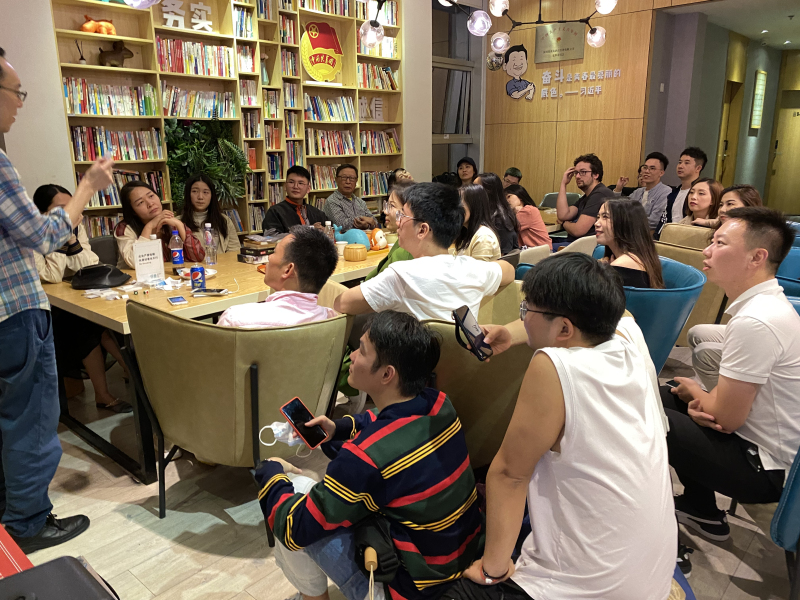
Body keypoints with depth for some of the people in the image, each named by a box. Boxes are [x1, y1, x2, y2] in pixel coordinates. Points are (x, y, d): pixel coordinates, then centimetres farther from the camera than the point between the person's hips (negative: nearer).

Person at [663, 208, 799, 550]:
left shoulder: (755, 322, -29)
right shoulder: (767, 303, 4)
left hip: (767, 469, -9)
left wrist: (692, 393, -3)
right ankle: (700, 510, 23)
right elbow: (733, 396, 12)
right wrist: (701, 400, -9)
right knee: (664, 397, 16)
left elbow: (725, 417, -24)